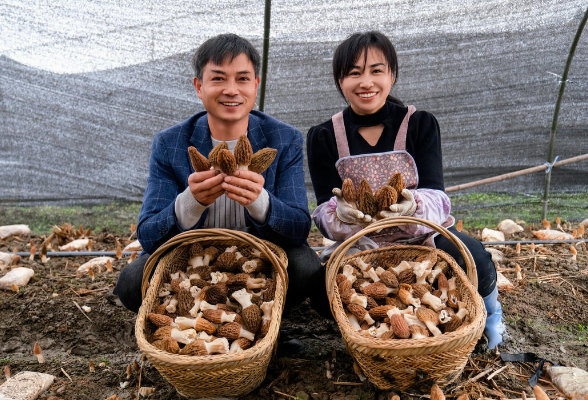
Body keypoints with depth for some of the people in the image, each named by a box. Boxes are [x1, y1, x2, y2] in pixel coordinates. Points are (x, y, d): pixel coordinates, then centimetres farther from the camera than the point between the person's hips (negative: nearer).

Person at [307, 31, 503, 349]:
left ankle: (487, 310, 9)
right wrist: (343, 213, -33)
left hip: (424, 235, 0)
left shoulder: (420, 124, -2)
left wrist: (413, 205, -37)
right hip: (360, 247, 1)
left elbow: (435, 196, -12)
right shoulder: (323, 138, -1)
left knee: (473, 260, -31)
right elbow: (325, 213, -8)